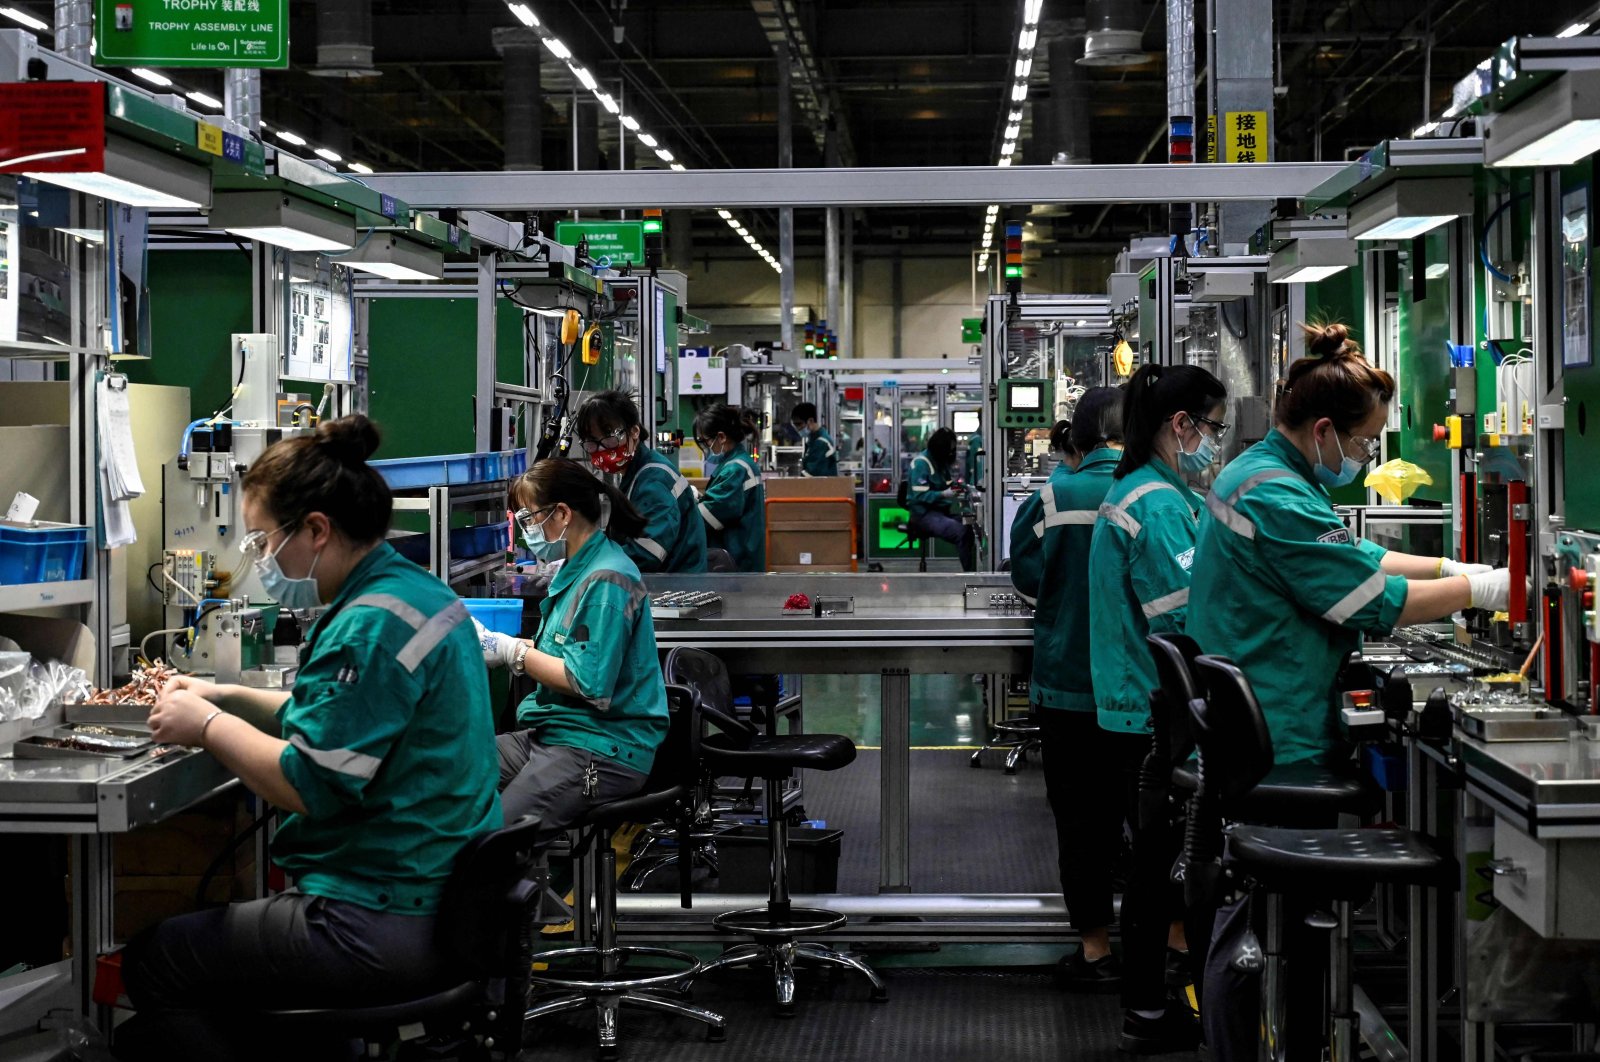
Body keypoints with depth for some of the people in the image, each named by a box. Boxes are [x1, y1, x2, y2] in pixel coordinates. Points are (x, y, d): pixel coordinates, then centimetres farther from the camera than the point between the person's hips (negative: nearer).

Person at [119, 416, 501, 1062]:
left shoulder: (372, 626, -21)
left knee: (149, 962, 2)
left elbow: (308, 785, -23)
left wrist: (206, 726, -8)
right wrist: (227, 698, 16)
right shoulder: (417, 591, 11)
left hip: (383, 929, -11)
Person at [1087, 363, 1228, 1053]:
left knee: (1154, 856, 15)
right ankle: (1148, 1016, 6)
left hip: (1130, 706, 10)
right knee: (1159, 859, -2)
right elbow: (1188, 618, -22)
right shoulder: (1160, 504, -18)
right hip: (1154, 713, -10)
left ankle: (1147, 1006, 23)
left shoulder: (1134, 490, 15)